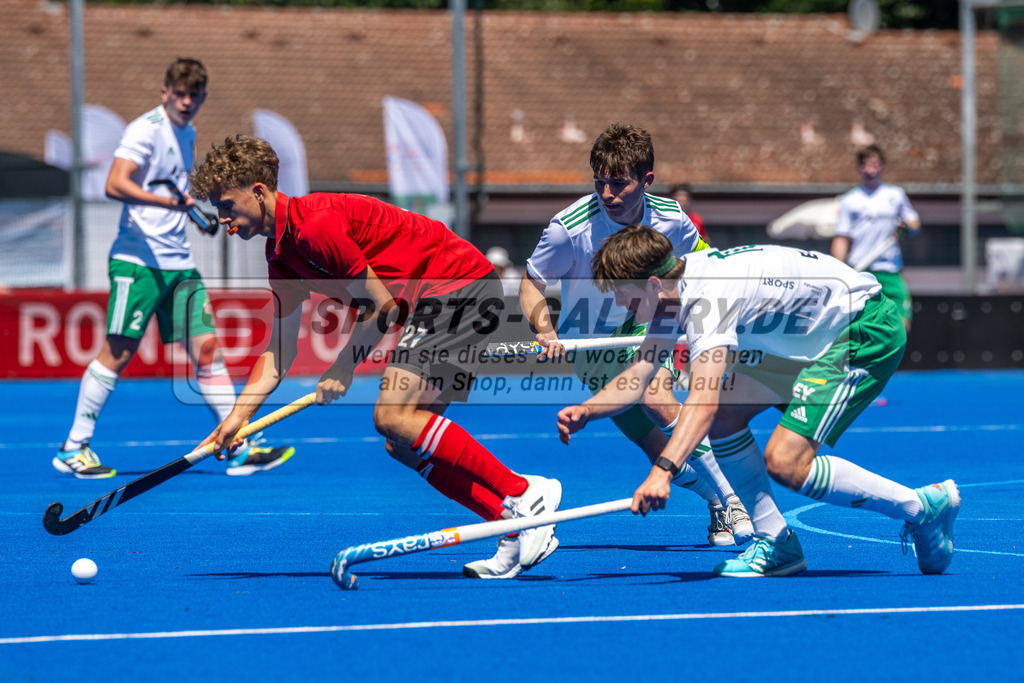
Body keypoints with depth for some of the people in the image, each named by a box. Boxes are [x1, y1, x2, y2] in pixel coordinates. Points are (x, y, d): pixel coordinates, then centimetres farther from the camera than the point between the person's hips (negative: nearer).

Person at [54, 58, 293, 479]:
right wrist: (170, 202, -32)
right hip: (139, 259, -7)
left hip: (179, 262, 7)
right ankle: (73, 449, 2)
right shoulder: (146, 130, -10)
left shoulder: (187, 133, 16)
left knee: (207, 348, 2)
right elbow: (115, 185, -23)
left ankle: (240, 449, 2)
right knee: (118, 352, -6)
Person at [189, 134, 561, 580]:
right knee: (400, 443, 4)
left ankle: (527, 494, -20)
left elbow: (382, 305, -16)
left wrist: (344, 367, -4)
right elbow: (281, 347, 16)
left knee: (393, 416, -21)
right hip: (433, 301, 10)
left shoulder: (314, 226, -20)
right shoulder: (281, 254, 12)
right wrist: (238, 416, 9)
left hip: (459, 286, -10)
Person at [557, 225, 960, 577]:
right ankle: (777, 544, 7)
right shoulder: (670, 288, -1)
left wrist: (663, 471, -53)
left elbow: (703, 399, -42)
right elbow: (638, 374, 1)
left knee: (784, 462, -19)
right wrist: (585, 412, -17)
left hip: (868, 331, -10)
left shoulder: (708, 296, -30)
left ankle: (925, 507, -7)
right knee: (723, 417, 1)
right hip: (812, 339, 10)